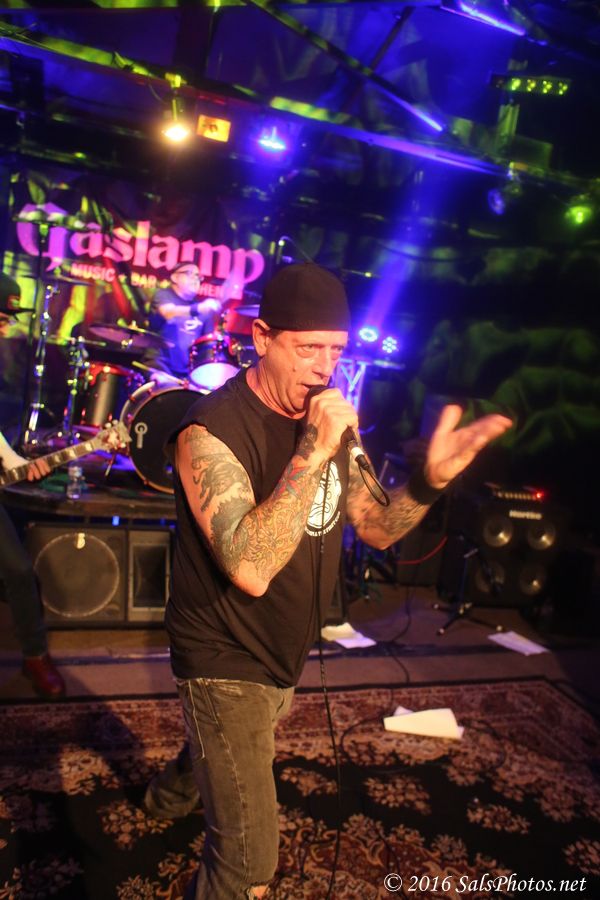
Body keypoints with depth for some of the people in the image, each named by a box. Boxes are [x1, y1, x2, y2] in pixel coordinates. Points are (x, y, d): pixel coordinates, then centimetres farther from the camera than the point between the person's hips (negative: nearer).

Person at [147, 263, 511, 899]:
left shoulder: (326, 420, -4)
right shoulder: (212, 430, -27)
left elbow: (377, 529, -2)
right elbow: (251, 569, -37)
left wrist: (430, 481, -21)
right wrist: (314, 451, -38)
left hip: (282, 656, 8)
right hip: (225, 662, -7)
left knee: (226, 760, 34)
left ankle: (174, 788, 66)